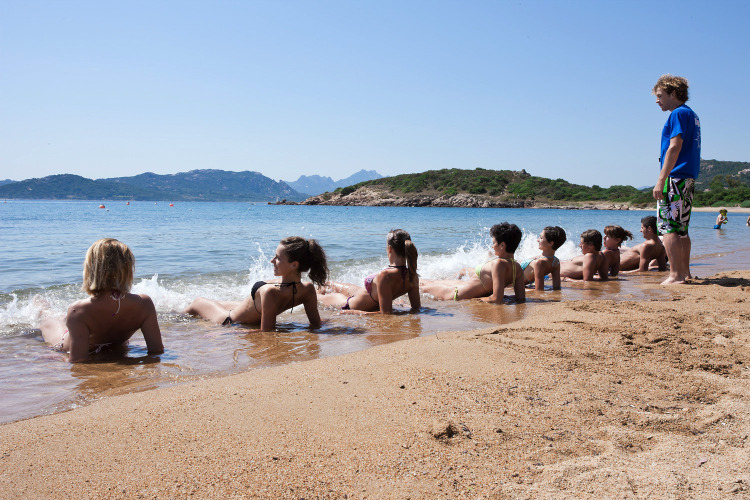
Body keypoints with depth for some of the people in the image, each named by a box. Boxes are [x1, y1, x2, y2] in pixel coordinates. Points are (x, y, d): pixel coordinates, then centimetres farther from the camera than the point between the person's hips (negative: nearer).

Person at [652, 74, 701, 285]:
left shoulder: (678, 114, -9)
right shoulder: (692, 115, 20)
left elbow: (674, 148, -18)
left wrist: (661, 180, -20)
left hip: (675, 178, -10)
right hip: (689, 178, 10)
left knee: (668, 226, -9)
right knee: (681, 228, 13)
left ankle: (675, 275, -12)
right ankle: (684, 272, 17)